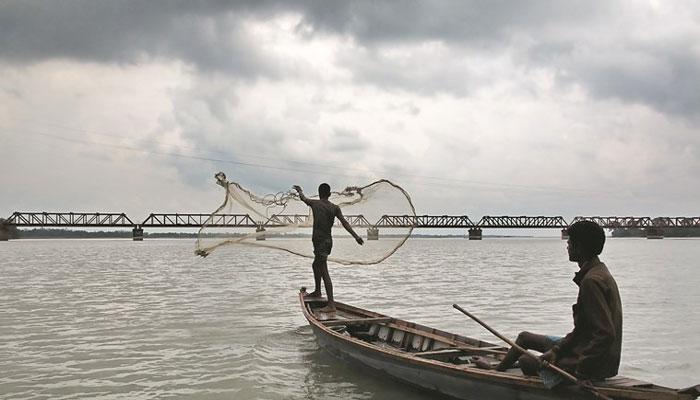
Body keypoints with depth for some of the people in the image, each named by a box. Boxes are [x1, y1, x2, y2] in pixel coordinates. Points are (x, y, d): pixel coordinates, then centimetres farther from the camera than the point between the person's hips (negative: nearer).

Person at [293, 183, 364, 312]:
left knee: (324, 273, -12)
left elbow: (303, 198, 18)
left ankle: (331, 304, -19)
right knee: (316, 265, 30)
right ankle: (317, 291, 49)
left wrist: (299, 190, 40)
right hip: (328, 240, 7)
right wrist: (356, 236, -14)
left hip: (319, 241, -7)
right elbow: (344, 223, -8)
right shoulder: (335, 208, 5)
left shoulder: (314, 203, -3)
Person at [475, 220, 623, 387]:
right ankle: (498, 369, 44)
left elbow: (606, 334, -31)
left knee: (525, 361, 7)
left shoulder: (591, 281, -25)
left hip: (596, 364, -10)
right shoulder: (599, 272, 8)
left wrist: (580, 369, -26)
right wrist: (557, 349, 1)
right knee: (524, 337, 22)